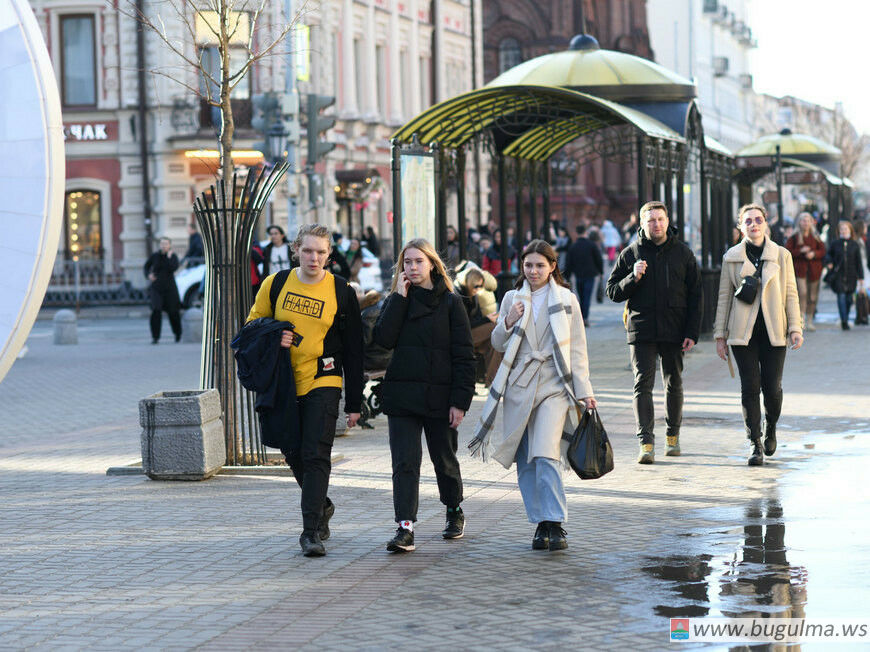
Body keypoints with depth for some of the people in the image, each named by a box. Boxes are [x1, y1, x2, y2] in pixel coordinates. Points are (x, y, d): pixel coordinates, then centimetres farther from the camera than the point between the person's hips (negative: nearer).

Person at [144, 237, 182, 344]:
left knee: (173, 312, 10)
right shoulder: (155, 256, 0)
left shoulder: (173, 257, -3)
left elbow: (173, 268, -22)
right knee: (156, 311, -18)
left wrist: (169, 257, -18)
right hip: (156, 288, 0)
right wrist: (148, 275, -1)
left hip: (169, 288, 0)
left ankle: (178, 334, 36)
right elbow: (147, 266, 17)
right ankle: (155, 337, -14)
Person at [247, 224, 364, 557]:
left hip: (323, 382, -3)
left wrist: (354, 403, 0)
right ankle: (322, 507, 33)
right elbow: (253, 324, 13)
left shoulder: (341, 291, -1)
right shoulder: (275, 283, 3)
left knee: (316, 455, -11)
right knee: (293, 454, 8)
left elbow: (353, 350, 3)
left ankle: (311, 531, -10)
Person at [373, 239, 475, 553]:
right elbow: (384, 338, -9)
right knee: (405, 462, -8)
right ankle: (405, 528, -13)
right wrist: (399, 297, -10)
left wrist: (460, 400, -9)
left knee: (445, 459, 13)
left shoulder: (450, 303, 0)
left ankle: (455, 512, 35)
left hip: (438, 396, -1)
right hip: (402, 395, 2)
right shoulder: (397, 300, 9)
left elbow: (463, 356, -3)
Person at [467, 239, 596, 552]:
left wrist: (584, 391, 2)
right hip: (519, 386, 3)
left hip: (554, 385, -3)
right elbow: (498, 344, 13)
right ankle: (541, 523, 14)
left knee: (545, 455, -18)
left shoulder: (566, 300, 6)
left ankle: (555, 525, -15)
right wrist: (507, 323, -7)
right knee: (525, 461, 4)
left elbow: (577, 349, 7)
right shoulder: (512, 299, 11)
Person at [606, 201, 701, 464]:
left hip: (674, 332, 1)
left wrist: (692, 333, -3)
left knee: (674, 384, 10)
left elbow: (695, 296, 5)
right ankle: (646, 442, -10)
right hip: (642, 331, -1)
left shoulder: (683, 253, 5)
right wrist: (633, 278, -14)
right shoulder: (630, 254, 4)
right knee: (643, 384, -7)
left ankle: (673, 436, 26)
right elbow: (613, 291, 5)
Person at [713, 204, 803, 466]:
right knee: (750, 388, -3)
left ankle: (770, 429, 27)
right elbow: (724, 297, 8)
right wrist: (720, 334, 5)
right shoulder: (732, 258, 6)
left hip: (773, 332, 0)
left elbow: (791, 294, 7)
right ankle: (756, 444, 4)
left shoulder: (781, 255, 6)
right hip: (743, 332, 0)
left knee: (773, 388, -2)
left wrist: (795, 328, 0)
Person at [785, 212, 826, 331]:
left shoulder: (816, 238, 10)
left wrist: (814, 254, -12)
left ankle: (809, 321, 16)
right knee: (802, 293, -19)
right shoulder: (794, 238, 3)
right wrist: (800, 251, -16)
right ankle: (801, 319, -11)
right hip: (800, 269, -3)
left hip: (814, 270, 3)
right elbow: (787, 252, -4)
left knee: (812, 297, 5)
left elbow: (822, 251, 7)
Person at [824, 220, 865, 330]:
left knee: (849, 298, 7)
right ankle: (844, 321, -17)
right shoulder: (836, 244, 4)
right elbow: (829, 255, 16)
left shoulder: (854, 245, 5)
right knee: (841, 296, -13)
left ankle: (845, 320, 22)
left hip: (851, 276, 1)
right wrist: (829, 262, -7)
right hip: (838, 275, -1)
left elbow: (859, 262, 6)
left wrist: (861, 278, 2)